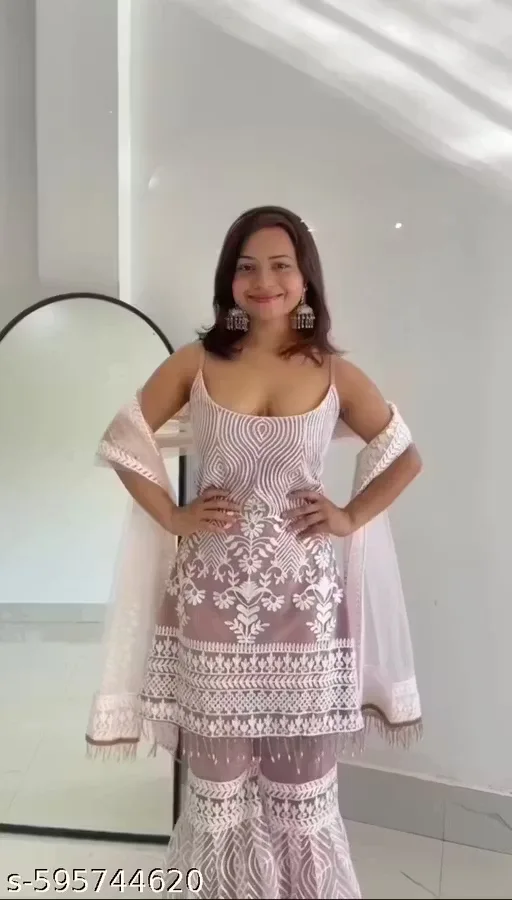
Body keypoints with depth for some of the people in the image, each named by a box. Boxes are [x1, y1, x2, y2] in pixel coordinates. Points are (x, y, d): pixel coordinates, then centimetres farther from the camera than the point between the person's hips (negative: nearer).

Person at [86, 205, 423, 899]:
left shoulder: (336, 374, 2)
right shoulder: (195, 363, 1)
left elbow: (407, 457, 12)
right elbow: (121, 444, 7)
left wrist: (352, 517, 1)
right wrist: (171, 516, -2)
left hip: (304, 599, 0)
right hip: (213, 598, 0)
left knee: (302, 781, 11)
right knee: (219, 776, 13)